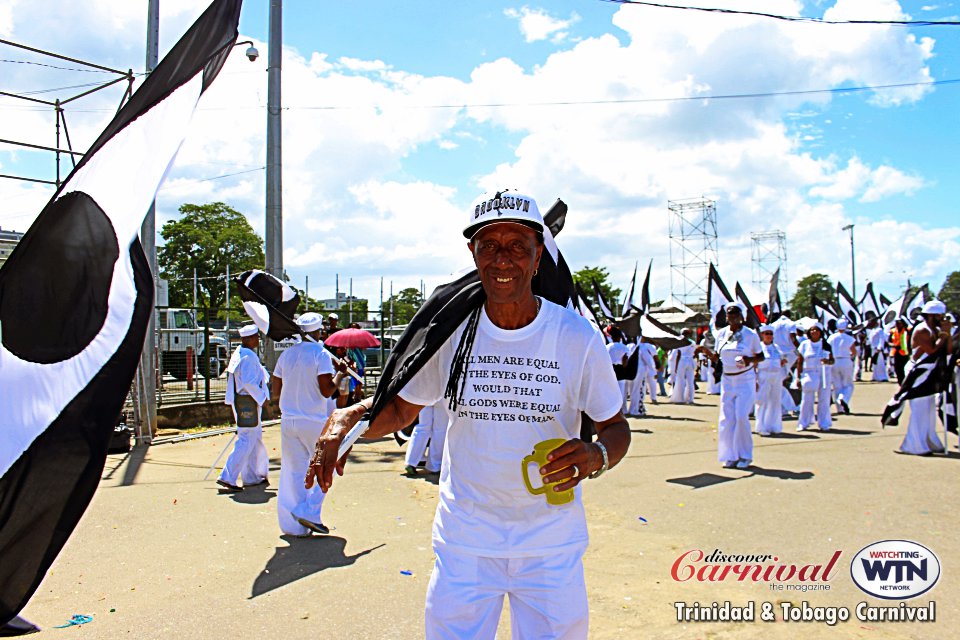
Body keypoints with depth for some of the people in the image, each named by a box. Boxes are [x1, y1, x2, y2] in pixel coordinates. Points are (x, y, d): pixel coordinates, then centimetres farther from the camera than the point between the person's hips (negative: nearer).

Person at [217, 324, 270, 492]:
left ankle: (253, 476, 25)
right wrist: (262, 398, -16)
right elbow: (249, 382, -25)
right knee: (246, 441, -6)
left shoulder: (239, 353, 13)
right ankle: (227, 477, -6)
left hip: (240, 400, 11)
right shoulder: (249, 356, -19)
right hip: (248, 402, -11)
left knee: (255, 438, 17)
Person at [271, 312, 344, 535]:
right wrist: (340, 374, 0)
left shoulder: (286, 354, 7)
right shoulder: (321, 354, -9)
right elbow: (327, 391, -15)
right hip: (314, 422, -5)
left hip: (288, 422, 5)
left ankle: (293, 525, 14)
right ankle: (309, 512, 2)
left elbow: (276, 391, 10)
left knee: (293, 471, 10)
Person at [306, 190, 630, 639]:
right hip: (465, 541, 1)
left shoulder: (577, 336, -11)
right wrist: (347, 418, -16)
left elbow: (615, 425, -2)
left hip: (552, 544, 0)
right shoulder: (450, 331, -7)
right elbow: (401, 409, 4)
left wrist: (597, 456, -25)